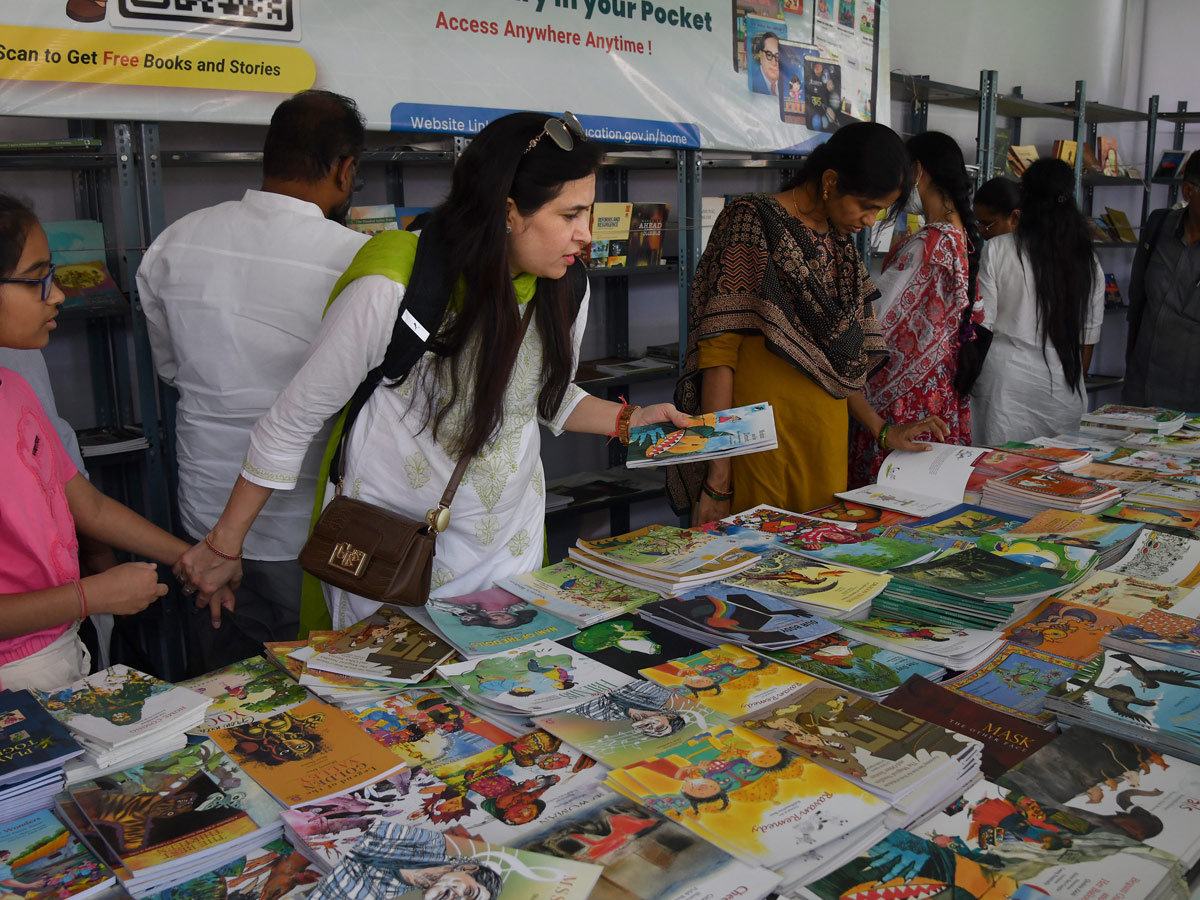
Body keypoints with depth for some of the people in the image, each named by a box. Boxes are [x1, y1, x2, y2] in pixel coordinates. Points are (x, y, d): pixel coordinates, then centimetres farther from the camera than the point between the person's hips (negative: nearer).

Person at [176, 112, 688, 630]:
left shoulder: (565, 290, -6)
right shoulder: (390, 292, -23)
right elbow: (292, 422, -12)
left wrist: (630, 419, -2)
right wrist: (224, 544, -6)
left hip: (511, 550, 5)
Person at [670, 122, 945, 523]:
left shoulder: (839, 243, 14)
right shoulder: (753, 222, -9)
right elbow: (718, 348, -16)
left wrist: (882, 428, 14)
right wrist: (718, 479, -20)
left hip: (827, 444, 7)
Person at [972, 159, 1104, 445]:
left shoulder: (997, 250, -7)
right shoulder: (1088, 262, 3)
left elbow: (980, 327, -5)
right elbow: (1089, 338, 9)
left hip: (1006, 381, -3)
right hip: (1062, 385, 3)